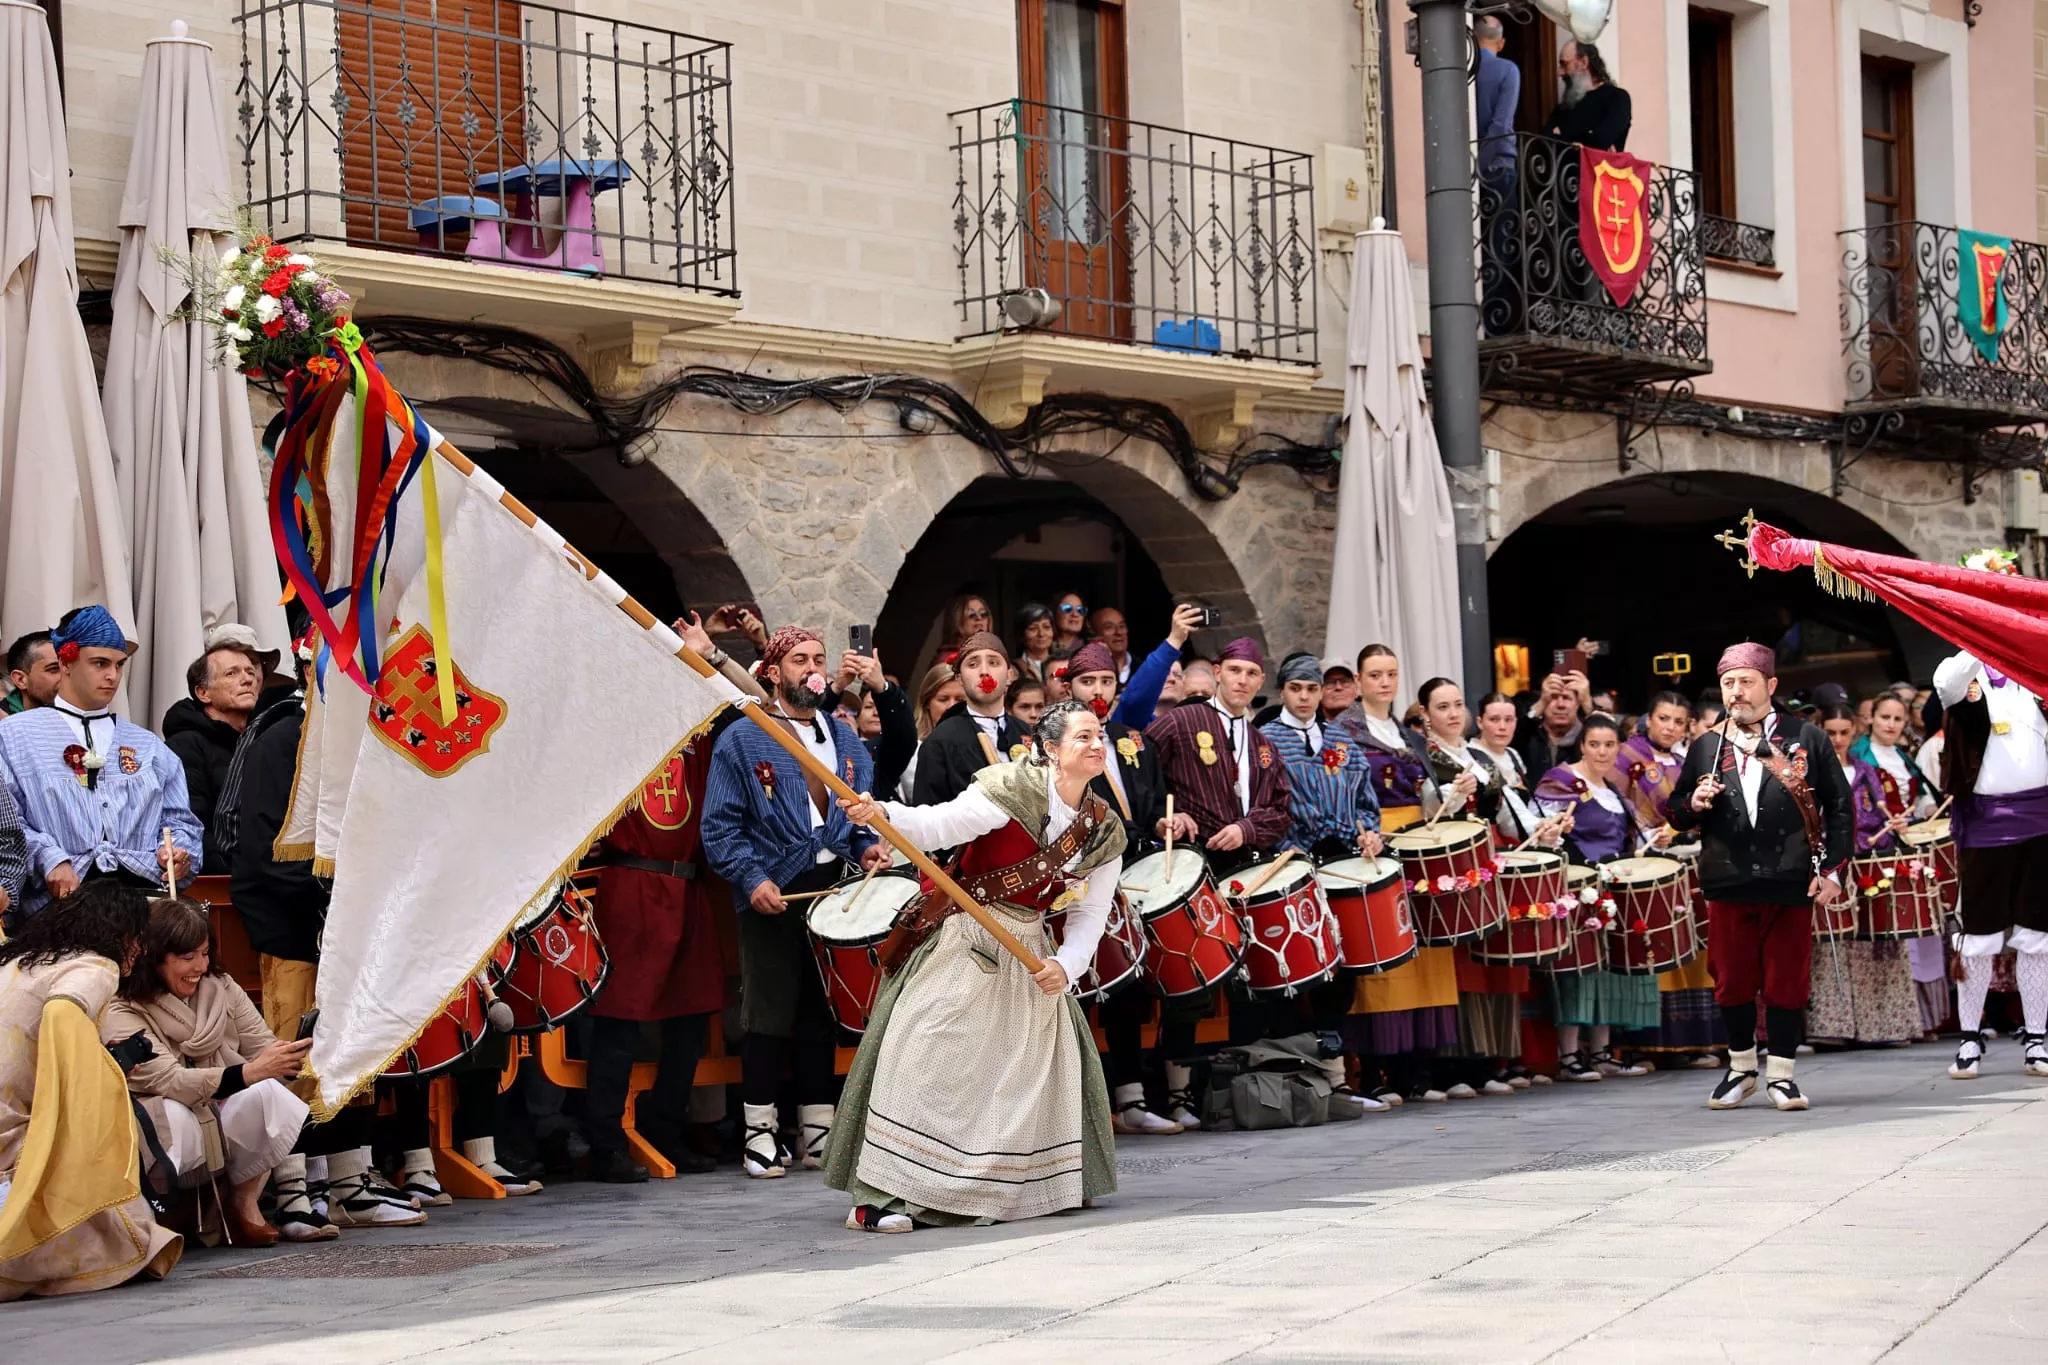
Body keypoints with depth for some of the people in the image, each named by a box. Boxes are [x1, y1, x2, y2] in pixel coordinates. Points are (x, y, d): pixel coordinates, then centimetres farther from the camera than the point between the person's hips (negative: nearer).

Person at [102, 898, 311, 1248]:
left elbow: (266, 1047, -1)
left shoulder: (221, 989, 5)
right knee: (173, 1116, -38)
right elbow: (169, 1081, -25)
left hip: (230, 1132, 4)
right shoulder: (122, 1016, -12)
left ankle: (244, 1200, -6)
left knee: (269, 1094, -27)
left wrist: (294, 1058, -25)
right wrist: (251, 1072, -36)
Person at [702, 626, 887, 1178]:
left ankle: (818, 1127, 16)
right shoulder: (743, 739, -2)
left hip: (834, 888, 5)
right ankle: (760, 1130, 5)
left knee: (823, 1012, 9)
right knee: (769, 1014, -2)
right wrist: (751, 878, -17)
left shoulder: (843, 737, 14)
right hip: (773, 895, -5)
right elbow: (719, 824, -6)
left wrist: (868, 846, -2)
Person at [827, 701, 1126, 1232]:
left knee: (1044, 1062, 6)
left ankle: (1044, 1182, 27)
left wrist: (1065, 965, -14)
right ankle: (880, 1197, -12)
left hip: (1030, 954, 6)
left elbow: (1089, 916, 4)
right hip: (963, 943, -6)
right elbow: (939, 826, -23)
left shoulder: (1105, 831, 3)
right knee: (926, 1058, -13)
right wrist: (883, 814, -41)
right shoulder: (1012, 788, -13)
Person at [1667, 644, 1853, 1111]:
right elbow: (1676, 812, 16)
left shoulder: (1807, 740, 5)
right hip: (1727, 885, 2)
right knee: (1732, 983, 7)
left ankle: (1781, 1074, 13)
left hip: (1790, 884, -2)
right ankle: (1740, 1069, 23)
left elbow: (1839, 806, 5)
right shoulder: (1704, 748, 12)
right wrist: (1694, 805, -8)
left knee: (1787, 982, 2)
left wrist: (1832, 869, -2)